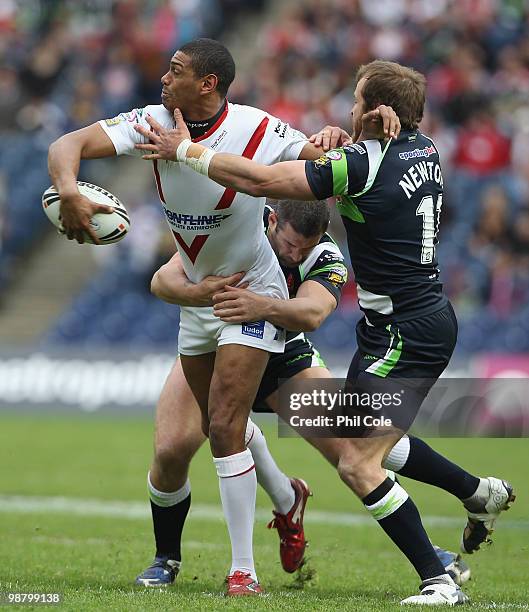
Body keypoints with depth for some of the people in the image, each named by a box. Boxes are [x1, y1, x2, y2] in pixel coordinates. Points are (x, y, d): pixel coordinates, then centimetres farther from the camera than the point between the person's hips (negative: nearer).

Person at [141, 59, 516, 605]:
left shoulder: (363, 163, -20)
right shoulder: (423, 149, 6)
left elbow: (258, 180, -19)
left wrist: (184, 150, -8)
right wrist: (331, 146, 9)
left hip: (406, 332, -10)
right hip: (431, 317, 10)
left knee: (358, 465, -11)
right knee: (367, 438, 25)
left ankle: (438, 582, -11)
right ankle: (481, 493, 34)